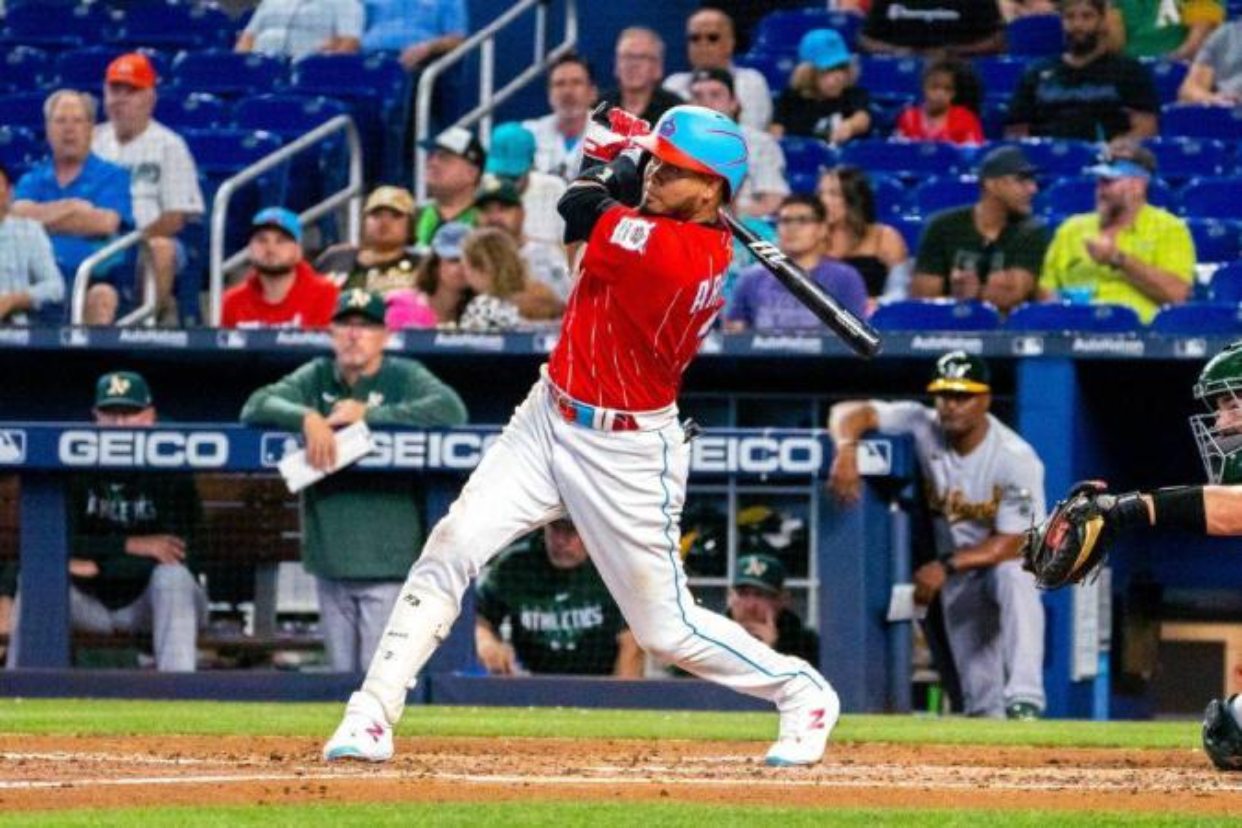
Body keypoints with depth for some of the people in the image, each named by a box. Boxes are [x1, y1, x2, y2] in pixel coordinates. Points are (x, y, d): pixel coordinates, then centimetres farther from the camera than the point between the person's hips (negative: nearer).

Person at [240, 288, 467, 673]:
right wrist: (308, 417, -18)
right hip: (330, 556, 5)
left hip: (388, 559, -5)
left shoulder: (405, 377, -1)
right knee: (342, 674, 9)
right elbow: (256, 406, 2)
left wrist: (367, 414, -15)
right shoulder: (316, 377, 11)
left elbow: (451, 410, -18)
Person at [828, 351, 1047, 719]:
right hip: (957, 558, 4)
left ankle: (1024, 702, -46)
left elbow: (1011, 543, -26)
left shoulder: (1017, 458, -27)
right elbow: (850, 412, -20)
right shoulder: (925, 427, -17)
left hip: (1013, 553, -4)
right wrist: (846, 450, -43)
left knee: (1014, 580, -38)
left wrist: (946, 566, -36)